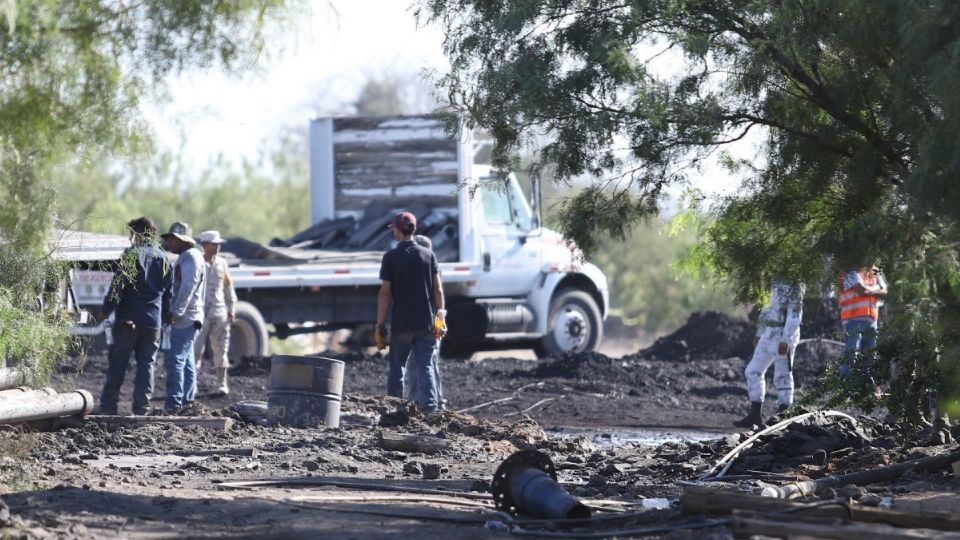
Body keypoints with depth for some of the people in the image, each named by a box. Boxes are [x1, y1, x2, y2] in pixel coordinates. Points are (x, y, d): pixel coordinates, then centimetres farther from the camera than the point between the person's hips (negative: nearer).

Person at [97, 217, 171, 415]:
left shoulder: (131, 254, -6)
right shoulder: (163, 258, 11)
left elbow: (118, 284, -12)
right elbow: (168, 290, 16)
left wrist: (107, 309, -6)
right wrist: (164, 314, 23)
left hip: (128, 319, -4)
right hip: (153, 321, 4)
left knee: (118, 363, 0)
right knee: (146, 364, 7)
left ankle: (108, 406, -1)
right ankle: (141, 408, 3)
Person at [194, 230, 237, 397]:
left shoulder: (221, 263, 8)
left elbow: (228, 287, 15)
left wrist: (231, 309, 11)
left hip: (219, 314, 4)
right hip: (200, 313, -4)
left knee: (220, 349, 6)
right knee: (195, 349, -6)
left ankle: (222, 385, 11)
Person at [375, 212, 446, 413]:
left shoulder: (391, 257, -4)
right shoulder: (428, 255, 5)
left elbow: (385, 293, -7)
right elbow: (438, 290, 2)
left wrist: (380, 325, -4)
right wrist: (439, 318, 8)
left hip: (401, 324, -2)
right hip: (426, 323, 2)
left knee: (396, 368, 11)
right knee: (425, 367, 0)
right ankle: (430, 408, -16)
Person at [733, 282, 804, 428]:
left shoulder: (794, 285, -13)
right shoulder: (776, 283, 15)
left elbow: (795, 313, -18)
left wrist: (786, 340, -23)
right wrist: (759, 334, 22)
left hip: (783, 335, -9)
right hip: (769, 334, 9)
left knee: (782, 376, -2)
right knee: (753, 371, 9)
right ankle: (755, 415, 14)